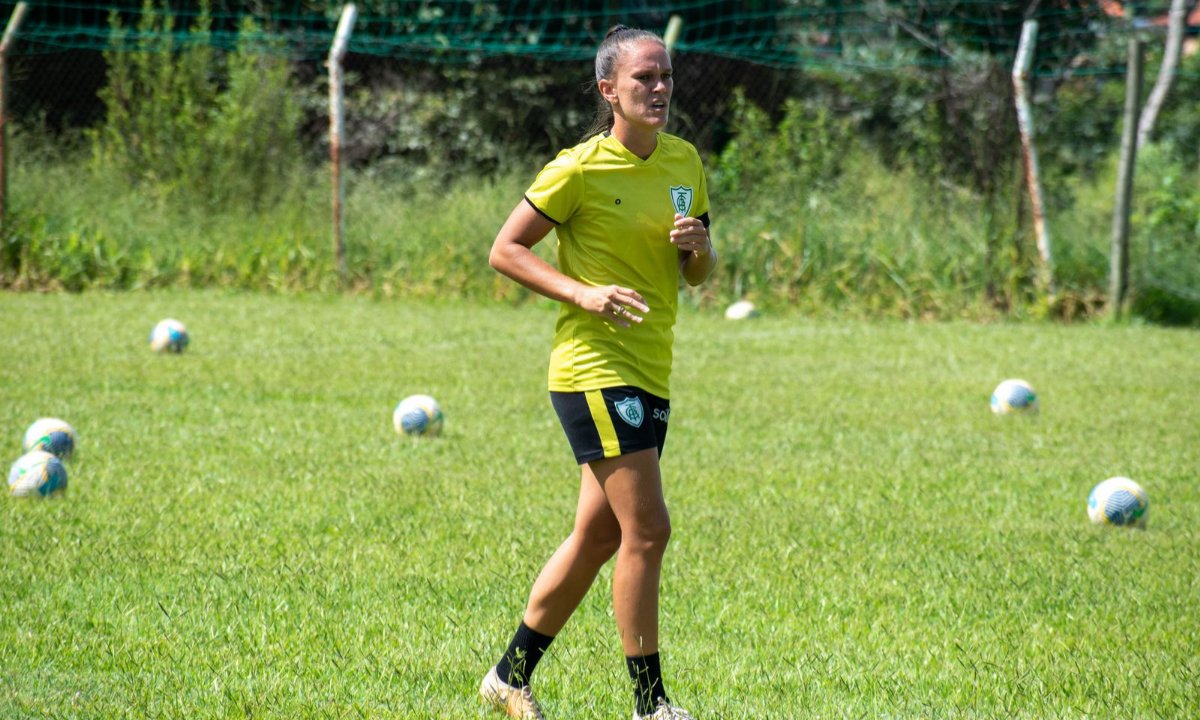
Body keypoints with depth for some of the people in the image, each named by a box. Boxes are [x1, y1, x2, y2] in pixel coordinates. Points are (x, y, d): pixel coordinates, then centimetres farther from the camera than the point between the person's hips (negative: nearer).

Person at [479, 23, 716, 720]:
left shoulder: (685, 161, 9)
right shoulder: (580, 170, -10)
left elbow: (698, 274, 17)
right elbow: (505, 250, -6)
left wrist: (699, 246, -6)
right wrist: (583, 292, -19)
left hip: (651, 374, 8)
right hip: (594, 368, -8)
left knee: (599, 535, 13)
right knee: (647, 529, -13)